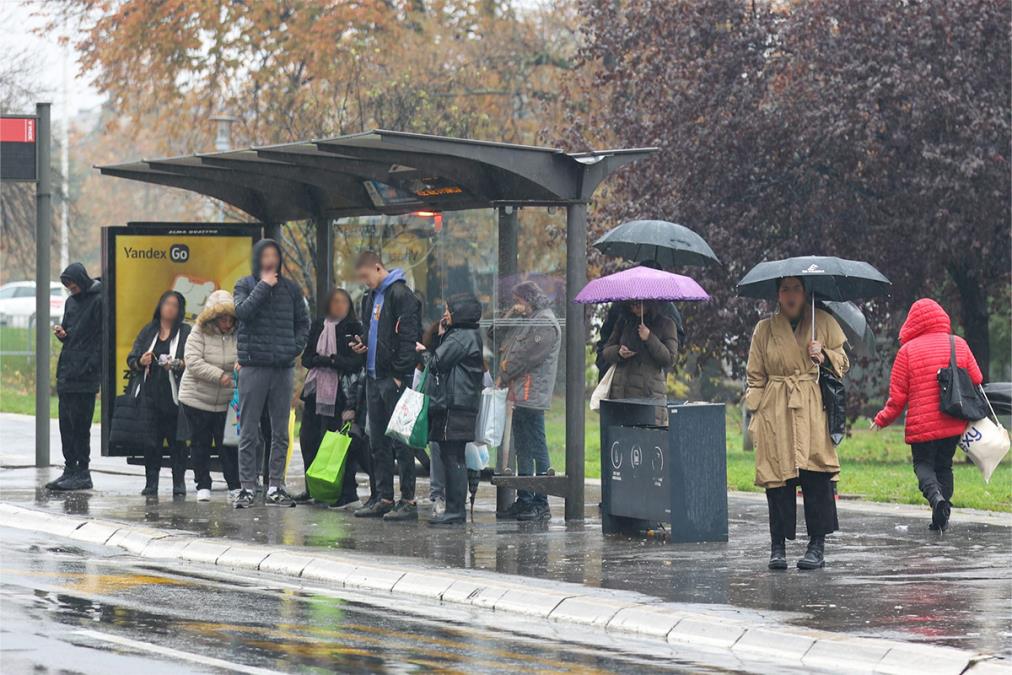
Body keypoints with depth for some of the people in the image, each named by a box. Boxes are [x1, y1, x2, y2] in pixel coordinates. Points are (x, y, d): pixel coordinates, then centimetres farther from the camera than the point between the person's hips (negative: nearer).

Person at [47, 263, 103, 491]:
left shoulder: (99, 301, -7)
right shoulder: (71, 301, 18)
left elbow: (103, 337, -11)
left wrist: (92, 366, -17)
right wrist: (62, 334, 3)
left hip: (85, 374, -8)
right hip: (67, 373, 8)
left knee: (79, 423, -7)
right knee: (66, 423, 7)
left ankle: (82, 473, -3)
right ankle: (70, 470, 11)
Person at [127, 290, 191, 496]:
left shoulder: (186, 332, 4)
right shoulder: (148, 331, 14)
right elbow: (131, 360, 14)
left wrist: (178, 364, -20)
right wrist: (140, 362, -7)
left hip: (175, 398, -3)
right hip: (151, 396, 3)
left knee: (177, 441, -2)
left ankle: (179, 482, 4)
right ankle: (151, 482, 8)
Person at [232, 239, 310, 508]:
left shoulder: (291, 288, 11)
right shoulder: (245, 285, 3)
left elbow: (303, 322, 16)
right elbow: (243, 312, -15)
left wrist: (296, 347, 1)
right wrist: (264, 285, -11)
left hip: (283, 367, 3)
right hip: (253, 367, -3)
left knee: (280, 432, 6)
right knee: (249, 432, -2)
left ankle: (275, 487, 11)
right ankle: (247, 488, 1)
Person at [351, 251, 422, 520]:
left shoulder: (401, 295, -11)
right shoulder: (371, 298, 17)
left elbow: (408, 337, -16)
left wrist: (400, 374, -19)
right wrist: (362, 345, 8)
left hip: (395, 378, -9)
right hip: (374, 377, 9)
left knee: (400, 440, -7)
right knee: (378, 441, 10)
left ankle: (408, 500, -5)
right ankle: (384, 498, 15)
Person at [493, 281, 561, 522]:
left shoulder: (545, 324, -12)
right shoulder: (525, 320, 20)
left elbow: (526, 357, -16)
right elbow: (498, 337, 16)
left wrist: (504, 377, -7)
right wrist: (511, 315, 3)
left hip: (532, 394, -10)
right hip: (521, 394, 10)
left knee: (536, 448, -8)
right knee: (522, 448, 13)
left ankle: (541, 504, -7)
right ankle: (524, 499, 18)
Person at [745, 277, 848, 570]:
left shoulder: (824, 322, 10)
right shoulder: (765, 329, 11)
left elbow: (843, 362, 16)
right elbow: (755, 376, 14)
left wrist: (824, 357, -6)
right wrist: (755, 413, 4)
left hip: (813, 410, -1)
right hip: (775, 413, 1)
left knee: (816, 475, -9)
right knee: (777, 476, -5)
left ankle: (817, 546, -4)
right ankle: (778, 547, 1)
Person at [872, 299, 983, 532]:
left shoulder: (907, 350, -6)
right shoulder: (959, 344, 2)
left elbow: (897, 396, -4)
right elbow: (977, 381, 9)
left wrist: (882, 420, 11)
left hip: (921, 425, -3)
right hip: (953, 425, 3)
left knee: (923, 464, 10)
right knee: (944, 466, 16)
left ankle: (935, 494, -22)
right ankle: (941, 519, 9)